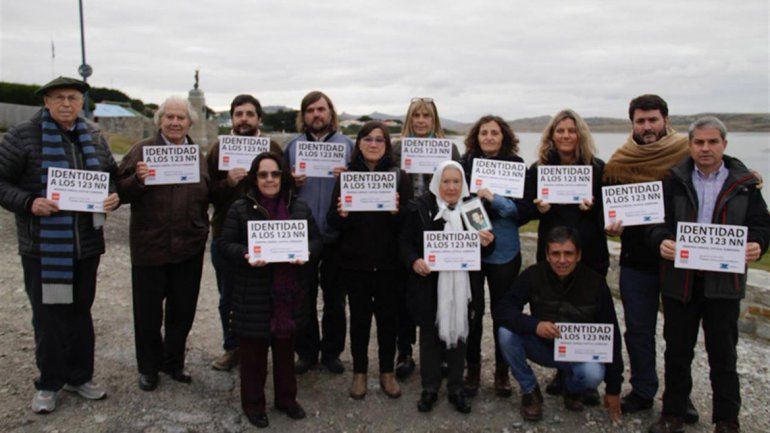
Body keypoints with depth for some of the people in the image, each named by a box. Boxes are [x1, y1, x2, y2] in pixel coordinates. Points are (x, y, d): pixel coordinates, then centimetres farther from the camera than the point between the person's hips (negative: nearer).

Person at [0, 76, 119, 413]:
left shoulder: (95, 139, 7)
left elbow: (112, 177, 17)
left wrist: (113, 197, -4)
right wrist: (29, 203, -20)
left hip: (87, 243, 4)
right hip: (43, 246, -4)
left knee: (80, 311, 15)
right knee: (48, 315, 5)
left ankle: (79, 376, 29)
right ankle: (49, 383, 22)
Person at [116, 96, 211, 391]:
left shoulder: (198, 155, 8)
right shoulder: (143, 150, -4)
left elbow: (209, 195, 15)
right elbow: (120, 192, -5)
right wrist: (138, 180, -23)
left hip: (189, 248, 3)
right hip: (149, 246, -3)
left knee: (183, 310, 15)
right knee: (148, 312, 9)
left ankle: (173, 362, 35)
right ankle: (149, 367, 30)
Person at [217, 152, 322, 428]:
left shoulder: (299, 207, 6)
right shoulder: (240, 209, -3)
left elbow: (316, 239, 9)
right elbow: (224, 244, -4)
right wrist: (245, 255, -23)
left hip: (288, 293, 3)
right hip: (253, 294, -3)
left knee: (286, 348, 16)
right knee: (253, 350, 7)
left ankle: (286, 398, 34)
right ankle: (253, 403, 26)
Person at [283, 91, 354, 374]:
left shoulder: (346, 144, 7)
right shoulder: (293, 146, 10)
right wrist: (291, 183, -9)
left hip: (336, 234, 0)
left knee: (335, 297, 9)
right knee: (304, 296, 7)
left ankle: (331, 351, 23)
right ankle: (306, 352, 21)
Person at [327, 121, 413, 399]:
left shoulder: (399, 176, 0)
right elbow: (332, 222, 1)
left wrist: (396, 211, -23)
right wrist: (341, 214, -20)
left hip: (388, 262, 0)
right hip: (355, 262, 0)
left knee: (388, 316, 9)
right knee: (359, 316, 9)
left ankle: (387, 372, 26)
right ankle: (359, 373, 26)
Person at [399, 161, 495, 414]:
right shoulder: (420, 208, -4)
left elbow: (484, 249, 10)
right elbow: (404, 241, -2)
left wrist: (487, 243, -12)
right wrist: (414, 261, -20)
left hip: (461, 286, 2)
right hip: (428, 285, -2)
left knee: (458, 333, 11)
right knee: (430, 335, 10)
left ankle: (456, 389, 28)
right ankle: (429, 388, 26)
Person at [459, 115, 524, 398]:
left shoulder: (516, 166, -1)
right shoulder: (466, 163, 1)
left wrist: (494, 199, -21)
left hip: (504, 251, 0)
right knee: (472, 310, 3)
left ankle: (502, 372, 26)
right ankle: (473, 369, 22)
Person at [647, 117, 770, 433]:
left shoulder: (744, 182, 4)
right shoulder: (673, 180, 3)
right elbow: (655, 220, 0)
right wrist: (662, 241, -21)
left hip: (724, 280, 0)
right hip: (680, 279, 1)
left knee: (723, 353, 10)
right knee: (677, 351, 10)